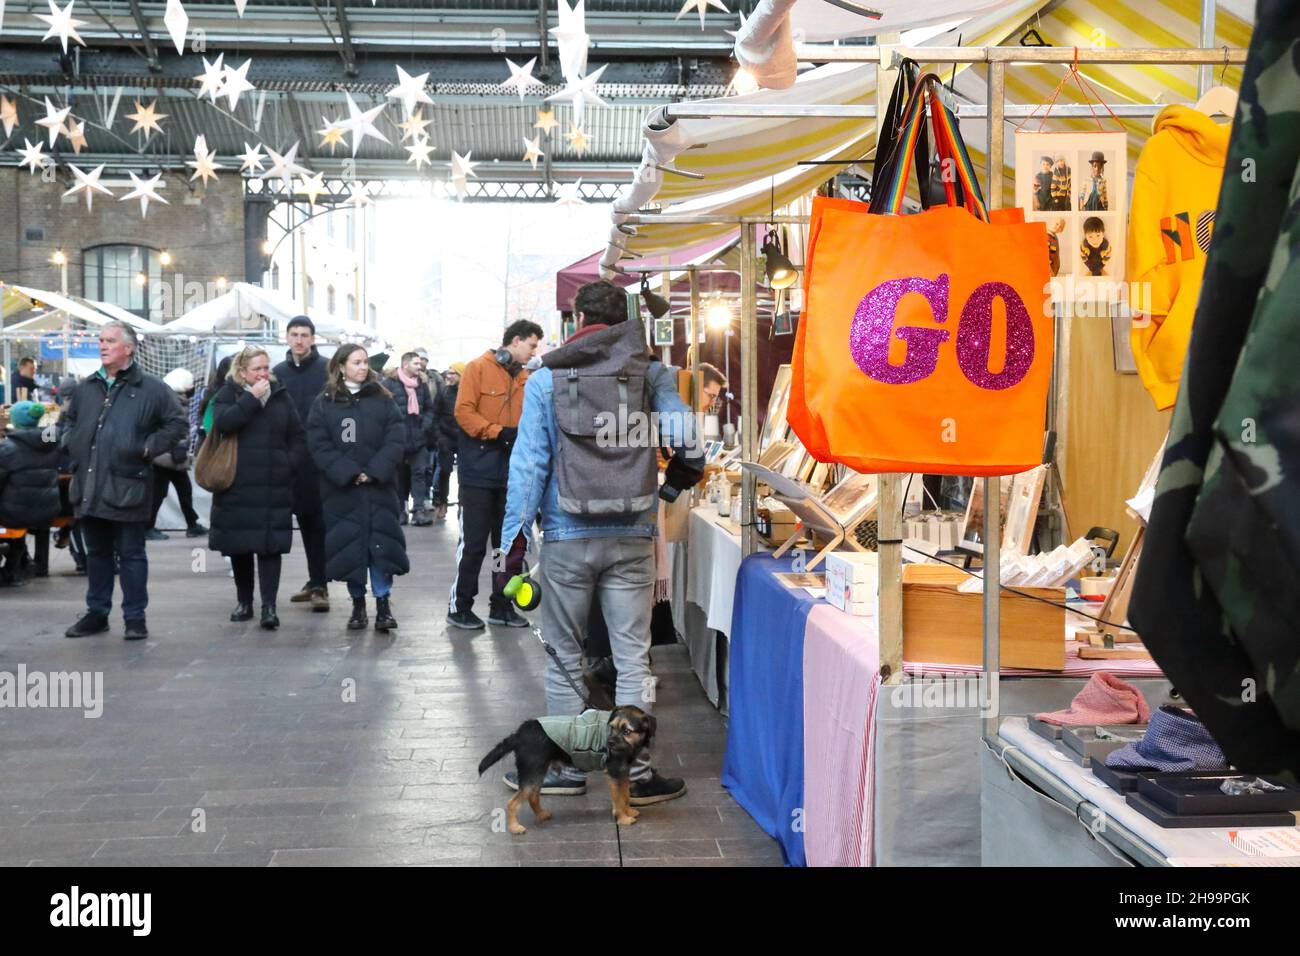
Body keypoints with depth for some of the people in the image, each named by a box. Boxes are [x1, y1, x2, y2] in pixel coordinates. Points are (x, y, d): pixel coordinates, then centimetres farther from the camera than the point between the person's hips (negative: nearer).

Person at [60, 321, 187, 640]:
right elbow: (66, 420, 28)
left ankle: (135, 618, 10)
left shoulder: (151, 388, -3)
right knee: (97, 554, 15)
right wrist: (71, 443, 11)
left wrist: (149, 448, -9)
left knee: (131, 555, 2)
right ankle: (97, 614, 25)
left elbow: (177, 423, -1)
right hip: (89, 488, 5)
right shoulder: (86, 387, 13)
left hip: (126, 488, -5)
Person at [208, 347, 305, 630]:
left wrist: (288, 463, -1)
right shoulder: (227, 394, 3)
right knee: (239, 545, 8)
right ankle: (243, 601, 21)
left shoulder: (281, 395, 9)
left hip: (273, 487, 0)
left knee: (270, 545, -5)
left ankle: (269, 606, -6)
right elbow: (223, 423, -17)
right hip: (237, 485, 0)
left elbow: (297, 435, 12)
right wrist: (252, 398, -17)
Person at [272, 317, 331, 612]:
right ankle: (316, 581, 20)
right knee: (304, 518, 11)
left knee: (319, 519, -5)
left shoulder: (327, 369, -4)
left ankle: (319, 584, -3)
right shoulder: (278, 372, 10)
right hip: (291, 457, 5)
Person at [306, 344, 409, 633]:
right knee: (349, 545, 3)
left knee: (381, 544, -6)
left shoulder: (382, 400, 7)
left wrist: (375, 471, -14)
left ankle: (383, 605, -1)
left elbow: (396, 439, -2)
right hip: (342, 488, 0)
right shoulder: (324, 403, 4)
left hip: (379, 487, 0)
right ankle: (357, 605, 14)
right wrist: (347, 473, -15)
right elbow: (319, 445, -4)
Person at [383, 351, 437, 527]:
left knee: (419, 472, -5)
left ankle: (419, 510, -9)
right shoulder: (389, 384, -4)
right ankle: (400, 509, 15)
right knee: (400, 474, 6)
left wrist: (426, 425, 3)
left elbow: (429, 408, 18)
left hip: (418, 438, 3)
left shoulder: (422, 384, 12)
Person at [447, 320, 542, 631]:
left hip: (512, 473, 6)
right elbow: (464, 412, -13)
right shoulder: (479, 368, -6)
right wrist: (498, 432, -20)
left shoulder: (525, 378, 11)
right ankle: (459, 606, 8)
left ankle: (501, 605, 20)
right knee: (473, 542, -3)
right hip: (478, 471, -6)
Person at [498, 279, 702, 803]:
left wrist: (515, 537, 1)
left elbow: (529, 462, -2)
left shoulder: (545, 380, 1)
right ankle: (636, 773, 9)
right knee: (632, 657, 6)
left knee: (564, 659, 11)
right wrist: (692, 465, 11)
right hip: (632, 538, 1)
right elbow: (681, 429, -11)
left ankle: (567, 767, 18)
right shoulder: (652, 374, 2)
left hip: (567, 538, 0)